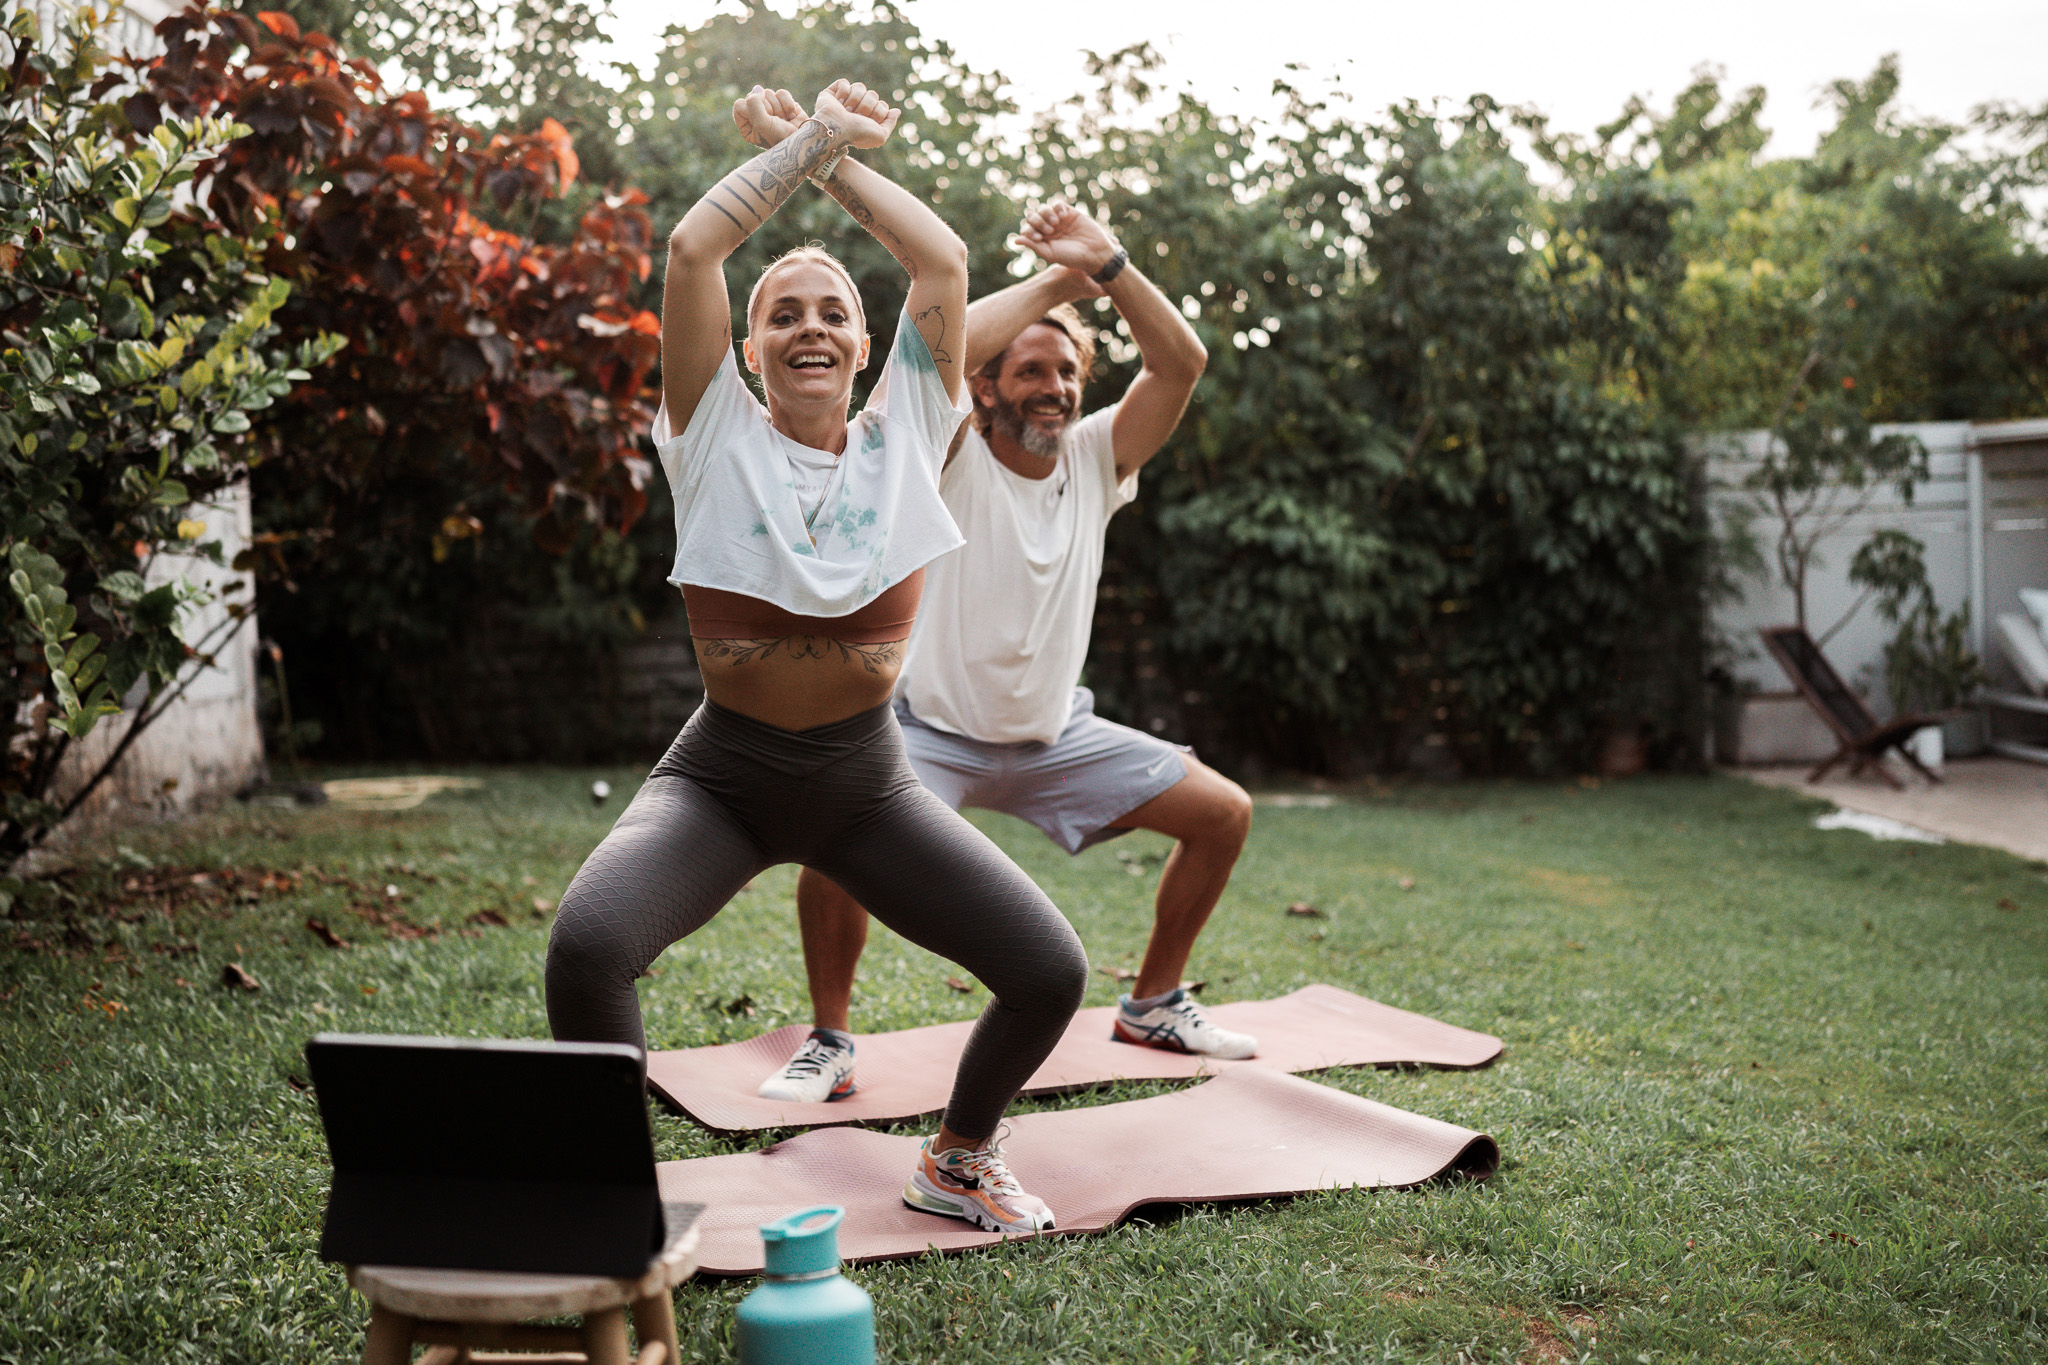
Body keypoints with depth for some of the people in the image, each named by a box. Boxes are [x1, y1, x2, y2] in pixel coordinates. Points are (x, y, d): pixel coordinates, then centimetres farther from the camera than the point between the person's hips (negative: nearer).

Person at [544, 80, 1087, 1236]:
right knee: (588, 944, -30)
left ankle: (959, 1159, 23)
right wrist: (806, 142, -5)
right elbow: (693, 247, -12)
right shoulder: (721, 439, -2)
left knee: (1052, 973, -8)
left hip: (867, 779, 2)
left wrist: (841, 160, 3)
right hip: (724, 774, -2)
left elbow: (946, 262, -5)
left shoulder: (904, 437, 2)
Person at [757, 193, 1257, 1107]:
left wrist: (1109, 266, -24)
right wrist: (1055, 282, -25)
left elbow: (1183, 363, -13)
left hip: (1057, 738, 5)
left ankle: (1151, 1005, 22)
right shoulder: (953, 463, -13)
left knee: (1223, 814, 2)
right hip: (934, 732, -5)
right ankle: (828, 1043, -7)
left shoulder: (1096, 459, -2)